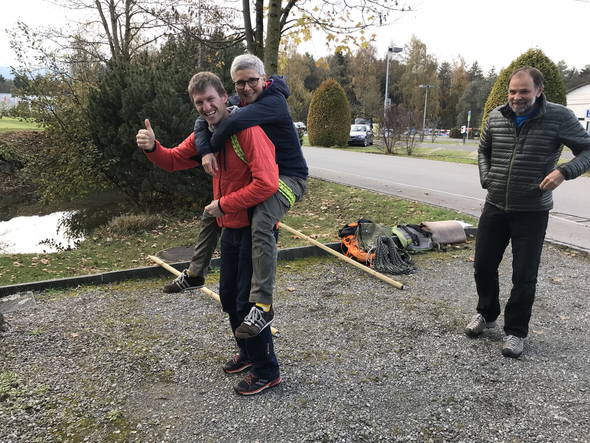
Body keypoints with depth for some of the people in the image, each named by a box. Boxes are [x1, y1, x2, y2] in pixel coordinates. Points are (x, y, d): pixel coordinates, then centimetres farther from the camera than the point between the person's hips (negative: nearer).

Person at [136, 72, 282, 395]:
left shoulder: (247, 131, -21)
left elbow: (267, 184, -30)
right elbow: (174, 161, 12)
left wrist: (223, 205, -20)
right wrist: (152, 148, -11)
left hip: (256, 227, -9)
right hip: (230, 227, 9)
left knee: (247, 302, -1)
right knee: (229, 297, 18)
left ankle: (267, 370, 18)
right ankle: (248, 352, 40)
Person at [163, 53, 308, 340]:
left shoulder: (273, 102, -21)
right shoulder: (239, 102, 6)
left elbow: (235, 123, -38)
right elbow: (203, 122, 0)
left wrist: (213, 147, -20)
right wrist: (205, 152, -20)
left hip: (288, 178, -9)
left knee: (261, 224, -36)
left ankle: (262, 306, -34)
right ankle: (195, 274, 30)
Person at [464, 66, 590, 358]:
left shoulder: (559, 117, -11)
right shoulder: (496, 117, 2)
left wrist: (564, 171, -24)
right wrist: (486, 178, 5)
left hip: (532, 213, -4)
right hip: (495, 207, 4)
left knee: (524, 277, 3)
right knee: (483, 266, 12)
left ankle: (515, 332, 22)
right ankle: (487, 314, 36)